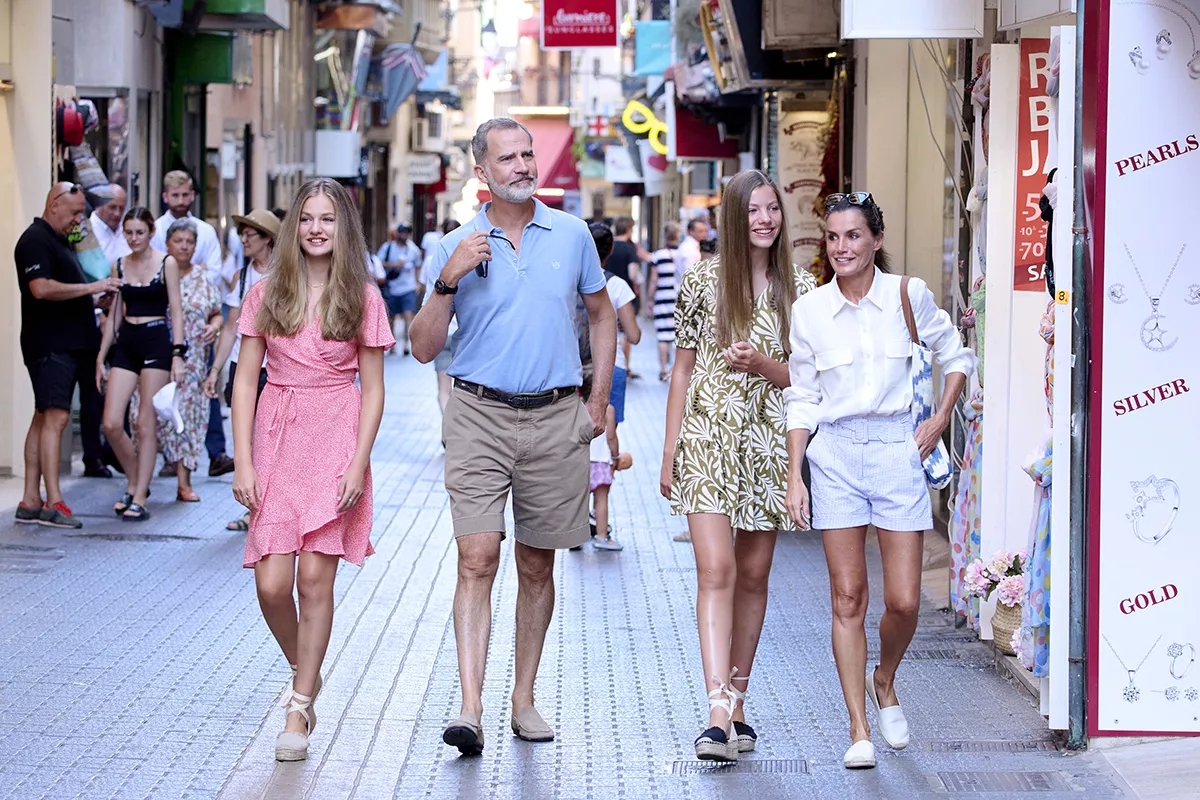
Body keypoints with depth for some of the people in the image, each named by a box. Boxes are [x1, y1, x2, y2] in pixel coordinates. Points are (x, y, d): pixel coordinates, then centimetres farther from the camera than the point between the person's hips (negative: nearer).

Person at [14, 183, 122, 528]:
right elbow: (41, 288, -23)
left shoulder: (59, 241, 21)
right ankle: (53, 503, -18)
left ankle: (30, 501, 9)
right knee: (55, 417, -14)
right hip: (49, 345, -10)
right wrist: (90, 287, -21)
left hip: (68, 343, 10)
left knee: (44, 419, 8)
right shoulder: (35, 240, -11)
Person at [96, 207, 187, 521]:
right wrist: (101, 357, 13)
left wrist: (177, 355, -9)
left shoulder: (166, 263, 0)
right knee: (112, 423, -5)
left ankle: (139, 499, 1)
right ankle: (134, 482, 17)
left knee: (146, 425, -4)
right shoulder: (119, 266, 11)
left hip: (156, 342, -4)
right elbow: (115, 314, 15)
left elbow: (176, 311, -2)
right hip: (126, 343, 4)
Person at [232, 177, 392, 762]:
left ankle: (298, 709, 3)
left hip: (337, 440, -2)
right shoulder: (266, 295, 6)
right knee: (272, 583, -5)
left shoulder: (362, 299, 2)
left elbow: (372, 389, 2)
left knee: (315, 576, -7)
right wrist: (243, 462, -2)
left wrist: (359, 462, -8)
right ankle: (303, 673, 23)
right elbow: (245, 380, 6)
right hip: (277, 438, 2)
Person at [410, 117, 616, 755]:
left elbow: (601, 314, 19)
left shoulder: (571, 235, 6)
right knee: (478, 560, -12)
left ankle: (524, 700, 20)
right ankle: (470, 709, -17)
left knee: (537, 566, 9)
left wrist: (599, 398, 12)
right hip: (479, 416, -2)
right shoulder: (457, 246, 2)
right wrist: (448, 282, -15)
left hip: (555, 419, 2)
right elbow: (424, 348, 0)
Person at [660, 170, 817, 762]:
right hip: (708, 439, -2)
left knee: (753, 575, 9)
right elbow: (683, 369, 6)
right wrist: (669, 451, 4)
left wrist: (762, 364, -13)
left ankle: (737, 706, 21)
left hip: (769, 443, 2)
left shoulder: (800, 287, 6)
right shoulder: (703, 281, 2)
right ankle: (718, 715, -21)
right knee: (716, 570, -13)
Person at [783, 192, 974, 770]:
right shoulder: (809, 310, 1)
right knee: (848, 597, 0)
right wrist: (794, 478, 2)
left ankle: (884, 683, 29)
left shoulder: (908, 295, -1)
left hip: (896, 448, 0)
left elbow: (955, 358, 13)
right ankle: (859, 728, 6)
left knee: (903, 601, -2)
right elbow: (802, 401, 6)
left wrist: (939, 422, 3)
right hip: (834, 452, 0)